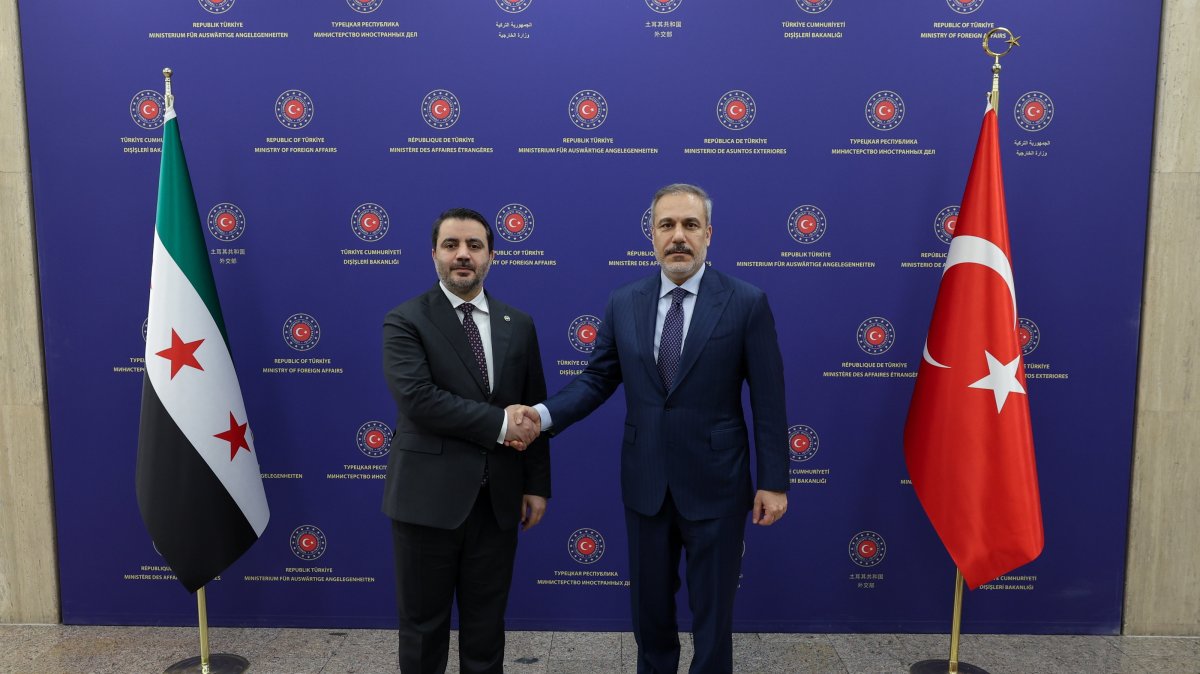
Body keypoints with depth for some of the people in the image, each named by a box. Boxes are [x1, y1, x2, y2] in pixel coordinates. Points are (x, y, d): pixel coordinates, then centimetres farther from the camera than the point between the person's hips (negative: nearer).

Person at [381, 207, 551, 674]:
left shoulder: (518, 325, 8)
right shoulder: (405, 321, -5)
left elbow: (534, 411, 10)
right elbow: (417, 398, -20)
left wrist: (537, 484, 6)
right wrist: (499, 423, -18)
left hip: (497, 498, 4)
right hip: (428, 497, -3)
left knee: (487, 622, 16)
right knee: (423, 623, 11)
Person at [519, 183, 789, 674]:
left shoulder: (747, 303, -8)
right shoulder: (623, 304, 2)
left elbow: (768, 399, -7)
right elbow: (597, 378, 4)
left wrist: (773, 481, -7)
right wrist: (544, 414, -13)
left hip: (714, 484, -3)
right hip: (645, 482, 3)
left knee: (712, 611, 12)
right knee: (649, 605, 18)